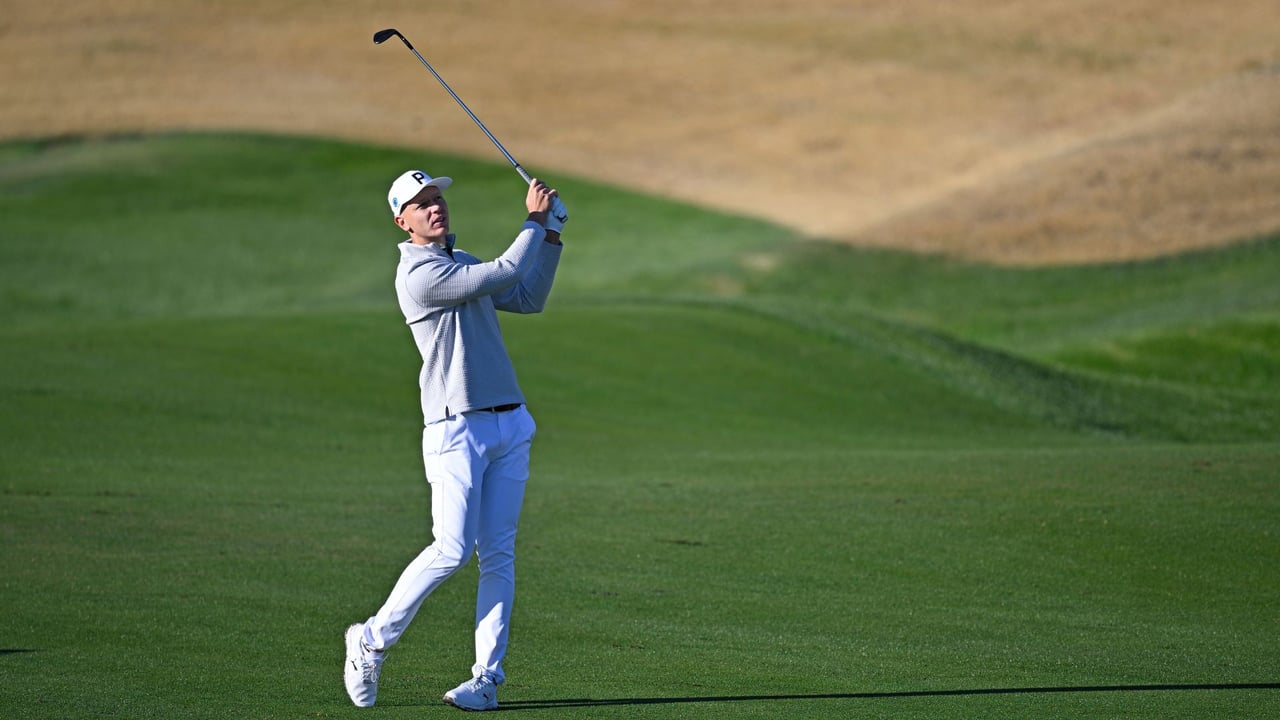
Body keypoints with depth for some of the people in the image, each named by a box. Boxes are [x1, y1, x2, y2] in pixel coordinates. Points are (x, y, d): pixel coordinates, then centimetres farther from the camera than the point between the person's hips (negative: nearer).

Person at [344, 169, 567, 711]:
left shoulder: (462, 264, 18)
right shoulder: (418, 274, -12)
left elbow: (528, 298, 24)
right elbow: (505, 274, -17)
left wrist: (552, 236, 14)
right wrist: (535, 220, -5)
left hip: (509, 424, 8)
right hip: (457, 429, -8)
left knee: (498, 554, 1)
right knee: (452, 550, -14)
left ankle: (487, 678, 1)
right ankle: (371, 642, 3)